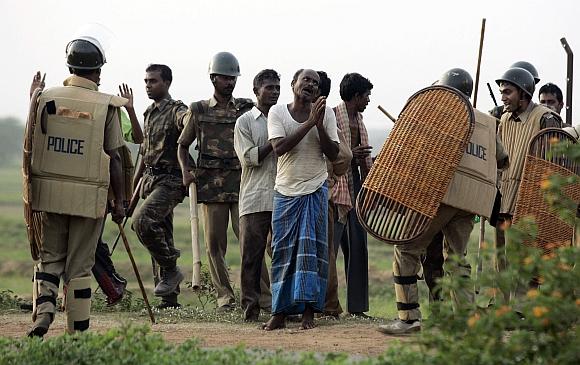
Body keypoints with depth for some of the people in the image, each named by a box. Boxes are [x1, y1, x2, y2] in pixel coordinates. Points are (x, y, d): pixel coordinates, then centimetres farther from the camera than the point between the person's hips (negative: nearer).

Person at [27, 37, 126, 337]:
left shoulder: (46, 98, 1)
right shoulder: (106, 106, -5)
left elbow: (34, 149, 4)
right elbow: (114, 158, -4)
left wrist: (32, 195, 13)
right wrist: (119, 201, 4)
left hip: (49, 191, 2)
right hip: (89, 196, -2)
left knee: (50, 257, 15)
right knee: (79, 265, 6)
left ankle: (43, 311, -7)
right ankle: (77, 331, 10)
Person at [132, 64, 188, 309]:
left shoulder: (176, 110, -8)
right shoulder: (149, 113, 18)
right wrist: (133, 187, 27)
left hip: (169, 181, -8)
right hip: (150, 180, 8)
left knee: (142, 220, -26)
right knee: (161, 233, 8)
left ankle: (170, 269, -9)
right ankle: (170, 297, 12)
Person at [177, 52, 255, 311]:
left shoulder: (248, 109, 8)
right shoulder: (198, 110, 10)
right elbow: (182, 145, 18)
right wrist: (185, 171, 2)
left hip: (242, 181, -1)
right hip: (211, 183, 1)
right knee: (214, 242, 1)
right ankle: (224, 296, 9)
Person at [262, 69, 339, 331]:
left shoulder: (326, 113, 2)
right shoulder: (277, 112, 0)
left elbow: (333, 154, -1)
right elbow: (279, 148, -15)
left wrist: (319, 126, -14)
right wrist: (309, 123, -19)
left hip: (316, 191, 0)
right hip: (286, 191, 0)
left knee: (311, 247, -6)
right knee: (283, 250, 1)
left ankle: (308, 311, -4)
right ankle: (280, 312, 5)